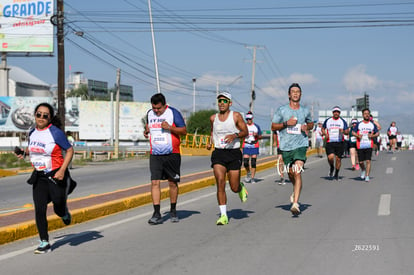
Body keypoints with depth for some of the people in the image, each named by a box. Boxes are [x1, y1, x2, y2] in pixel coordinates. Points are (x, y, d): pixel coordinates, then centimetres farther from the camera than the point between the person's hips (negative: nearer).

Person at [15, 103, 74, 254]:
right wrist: (24, 152, 1)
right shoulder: (32, 132, 3)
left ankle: (65, 213, 45)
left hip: (56, 175, -4)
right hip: (39, 177, 5)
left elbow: (69, 150, -10)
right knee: (39, 210, -3)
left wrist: (62, 170, -18)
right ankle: (44, 243, 7)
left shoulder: (55, 132, -15)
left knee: (58, 208, 6)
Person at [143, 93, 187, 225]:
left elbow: (184, 131, -7)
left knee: (172, 183, 7)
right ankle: (157, 214, -8)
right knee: (155, 182, -8)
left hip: (172, 154, -3)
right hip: (155, 155, 3)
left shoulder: (173, 112, -5)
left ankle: (173, 211, 24)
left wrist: (169, 127, -21)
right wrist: (146, 131, 4)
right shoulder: (149, 113, 8)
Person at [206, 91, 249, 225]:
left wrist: (234, 135, -20)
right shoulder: (213, 118, 10)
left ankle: (241, 187, 42)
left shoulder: (236, 116, -1)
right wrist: (210, 141, 11)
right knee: (220, 183, -16)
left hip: (233, 153, -2)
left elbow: (245, 132, -2)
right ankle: (223, 215, -12)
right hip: (218, 153, 2)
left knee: (234, 188, 1)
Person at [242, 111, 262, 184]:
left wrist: (257, 135, -11)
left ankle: (252, 178, 0)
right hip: (246, 146, 1)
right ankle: (248, 173, 19)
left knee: (253, 163, -6)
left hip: (254, 146, -1)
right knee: (245, 162, -8)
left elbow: (260, 137, 10)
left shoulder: (256, 126, 7)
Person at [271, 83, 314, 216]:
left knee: (297, 172, -16)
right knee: (290, 173, 13)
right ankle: (295, 192, 46)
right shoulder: (282, 110, 3)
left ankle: (295, 203, -18)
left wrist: (307, 127, 0)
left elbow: (311, 123, 24)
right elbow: (273, 126, 4)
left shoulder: (305, 111, 8)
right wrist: (286, 123, -11)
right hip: (286, 146, 1)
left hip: (300, 145, -1)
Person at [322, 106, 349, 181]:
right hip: (329, 142, 0)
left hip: (339, 143, 0)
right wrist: (325, 134, 1)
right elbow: (323, 128, 21)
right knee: (330, 157, -18)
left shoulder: (342, 121, 5)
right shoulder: (327, 120, 8)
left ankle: (336, 174, 21)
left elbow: (347, 131, 4)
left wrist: (343, 131, -19)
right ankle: (331, 167, 15)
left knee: (338, 158, 2)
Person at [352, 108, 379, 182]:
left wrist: (372, 135, -7)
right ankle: (363, 170, 36)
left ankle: (367, 176, -6)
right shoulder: (359, 124, 6)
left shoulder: (372, 124, 7)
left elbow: (377, 133, 13)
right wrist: (357, 135, -10)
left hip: (369, 146, -1)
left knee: (368, 161, -10)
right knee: (361, 162, 4)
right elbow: (353, 132, 10)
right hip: (360, 145, 1)